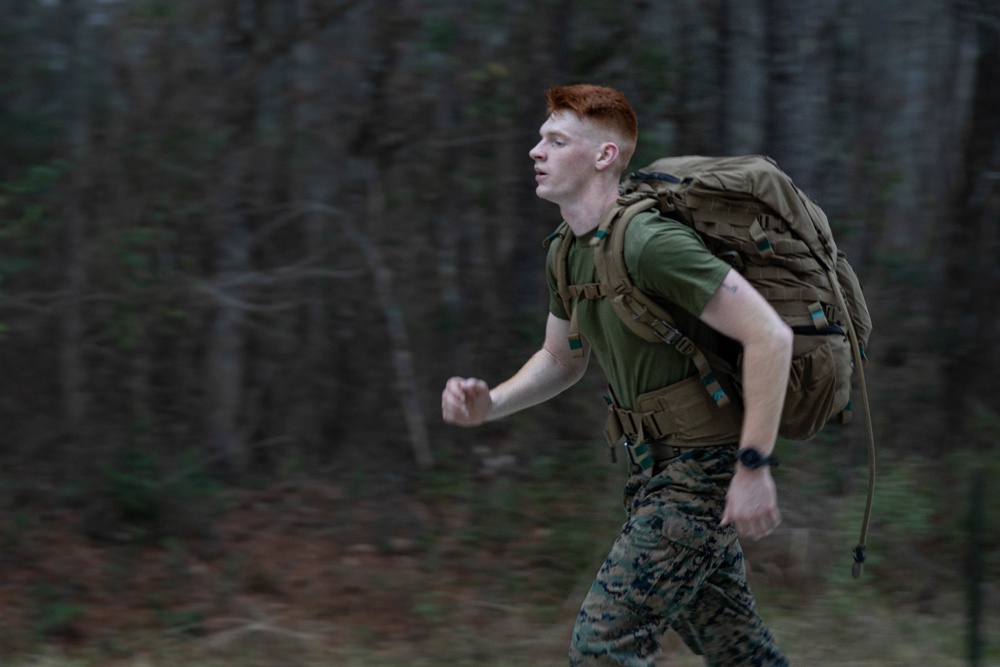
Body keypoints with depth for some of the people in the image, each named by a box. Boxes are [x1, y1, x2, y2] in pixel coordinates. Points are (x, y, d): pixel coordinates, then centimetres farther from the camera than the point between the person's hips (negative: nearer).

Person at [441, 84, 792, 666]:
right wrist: (488, 405, 4)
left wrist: (753, 467, -25)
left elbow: (770, 336, -25)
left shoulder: (652, 243, -23)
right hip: (656, 464, 9)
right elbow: (562, 359, 23)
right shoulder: (569, 252, 7)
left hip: (706, 465, -9)